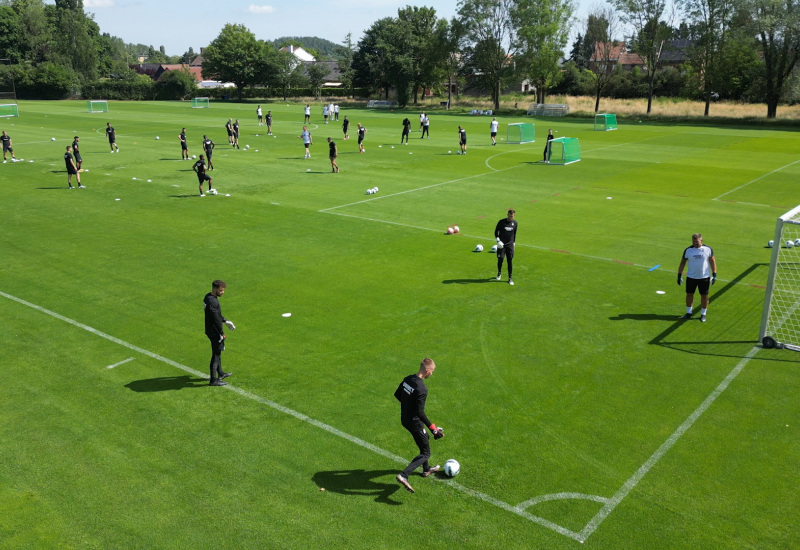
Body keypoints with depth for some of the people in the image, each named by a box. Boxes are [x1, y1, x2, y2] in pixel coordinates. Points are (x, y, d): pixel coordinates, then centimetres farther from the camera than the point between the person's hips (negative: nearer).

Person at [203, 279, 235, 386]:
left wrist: (226, 321, 24)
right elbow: (216, 320, -25)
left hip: (210, 330, 10)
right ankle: (213, 380, 7)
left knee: (217, 353, 23)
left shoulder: (208, 297, 6)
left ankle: (220, 374, 39)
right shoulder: (212, 302, -26)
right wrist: (222, 333, -17)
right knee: (216, 355, -1)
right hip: (214, 332, -10)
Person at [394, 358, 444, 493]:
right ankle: (403, 476, -9)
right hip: (414, 423, -9)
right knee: (425, 454, 4)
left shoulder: (407, 379, -4)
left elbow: (397, 394, 10)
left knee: (424, 438, 31)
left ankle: (426, 469, 48)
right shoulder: (422, 389, -29)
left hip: (404, 419, 9)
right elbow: (420, 413, -26)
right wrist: (433, 428, -18)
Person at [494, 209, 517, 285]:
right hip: (501, 244, -2)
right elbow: (496, 231, 1)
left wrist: (513, 242, 15)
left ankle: (510, 278, 7)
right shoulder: (501, 222, -7)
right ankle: (499, 273, 25)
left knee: (510, 261, -1)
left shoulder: (515, 223, 3)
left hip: (510, 244, 2)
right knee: (500, 259, -5)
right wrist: (498, 239, -12)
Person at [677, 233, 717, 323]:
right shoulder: (688, 250, -4)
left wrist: (714, 274, -2)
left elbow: (712, 261, 2)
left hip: (704, 277, -1)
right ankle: (688, 313, 23)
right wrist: (679, 275, 1)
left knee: (704, 296, 6)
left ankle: (703, 314, 19)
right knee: (689, 294, 8)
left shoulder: (708, 249, -5)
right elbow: (682, 263, 3)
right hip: (691, 277, 1)